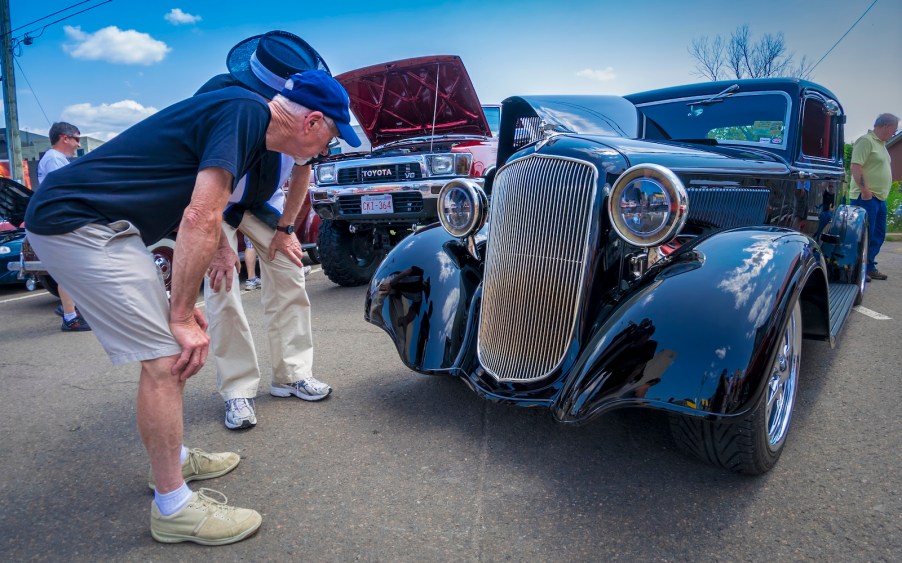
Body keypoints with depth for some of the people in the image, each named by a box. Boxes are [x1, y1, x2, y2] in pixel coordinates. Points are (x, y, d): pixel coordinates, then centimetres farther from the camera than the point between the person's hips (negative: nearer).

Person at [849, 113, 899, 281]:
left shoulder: (881, 143, 20)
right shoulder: (866, 140, -11)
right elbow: (856, 166, -21)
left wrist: (881, 192, 19)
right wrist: (865, 190, -24)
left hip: (880, 198, 10)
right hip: (866, 197, -10)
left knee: (878, 235, 13)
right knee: (865, 235, -7)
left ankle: (869, 267, 22)